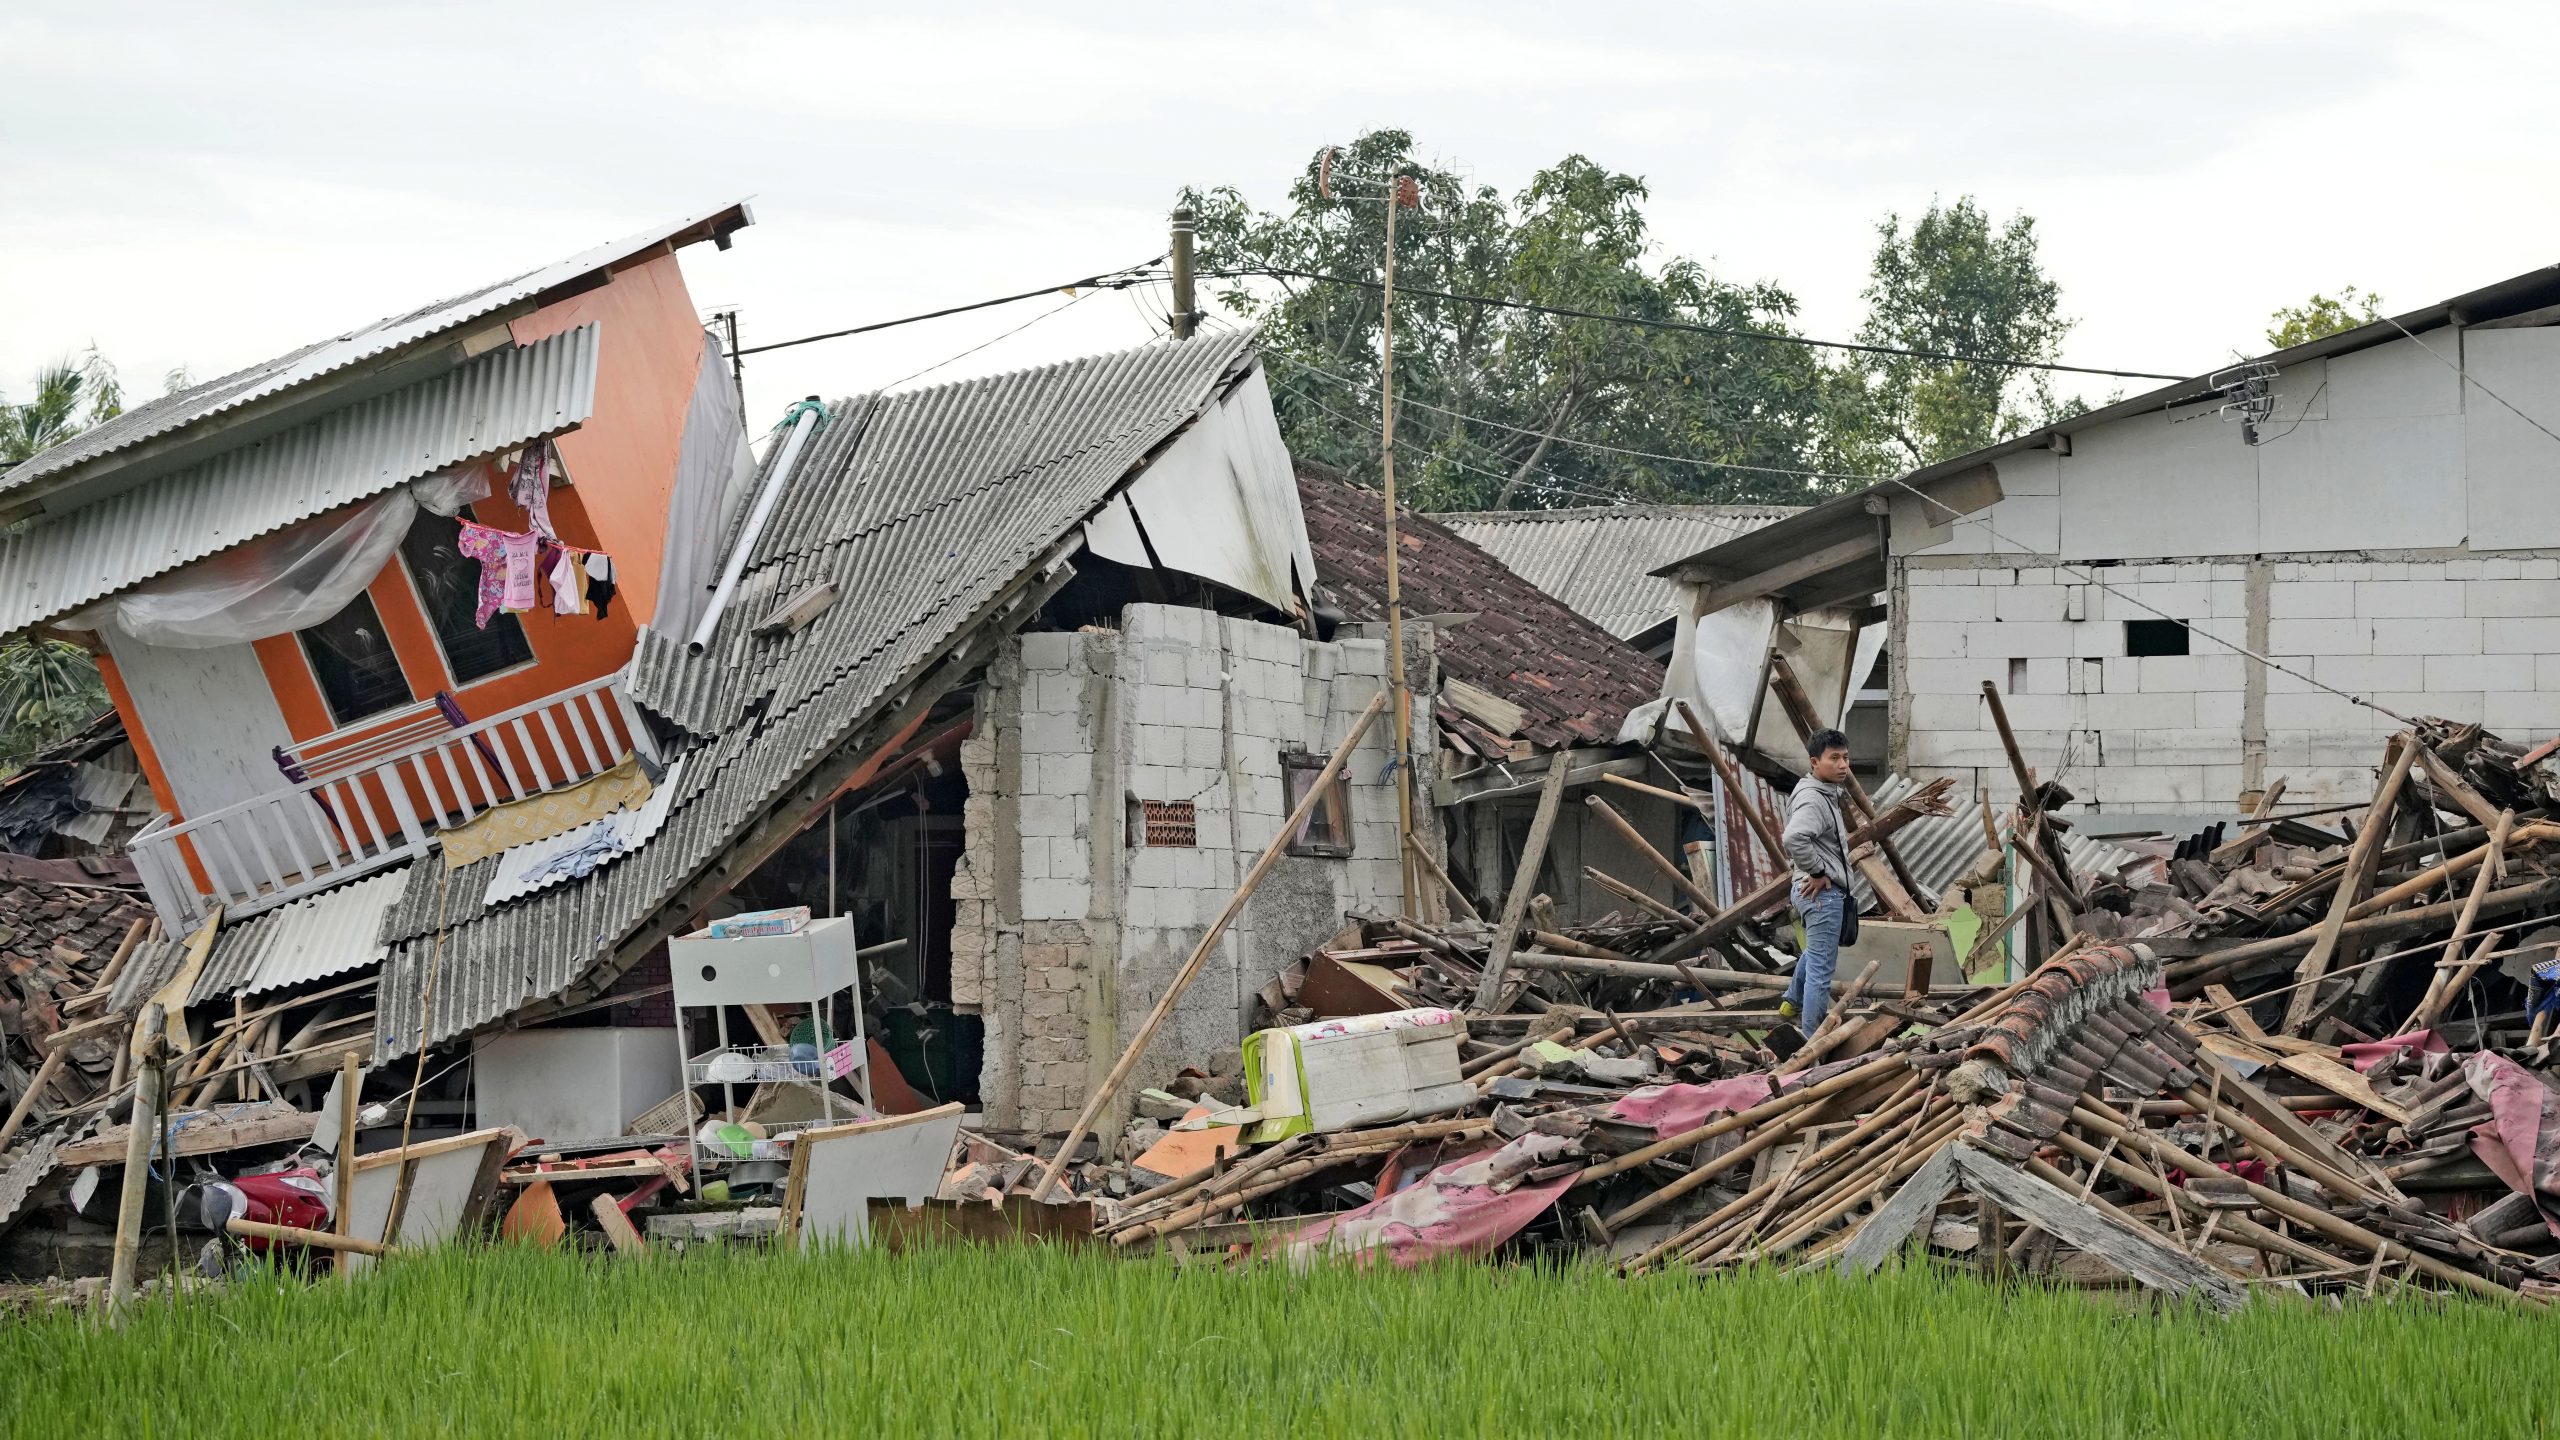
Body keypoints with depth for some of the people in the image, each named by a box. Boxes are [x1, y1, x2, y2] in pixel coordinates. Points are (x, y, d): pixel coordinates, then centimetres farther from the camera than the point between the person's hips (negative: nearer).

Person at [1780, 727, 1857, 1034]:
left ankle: (1793, 1001, 54)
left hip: (1825, 892, 11)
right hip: (1823, 893, -11)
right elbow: (1793, 838, -40)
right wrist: (1817, 872, -27)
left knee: (1815, 951, 34)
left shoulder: (1825, 794, 12)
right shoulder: (1812, 799, -22)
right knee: (1821, 969, -6)